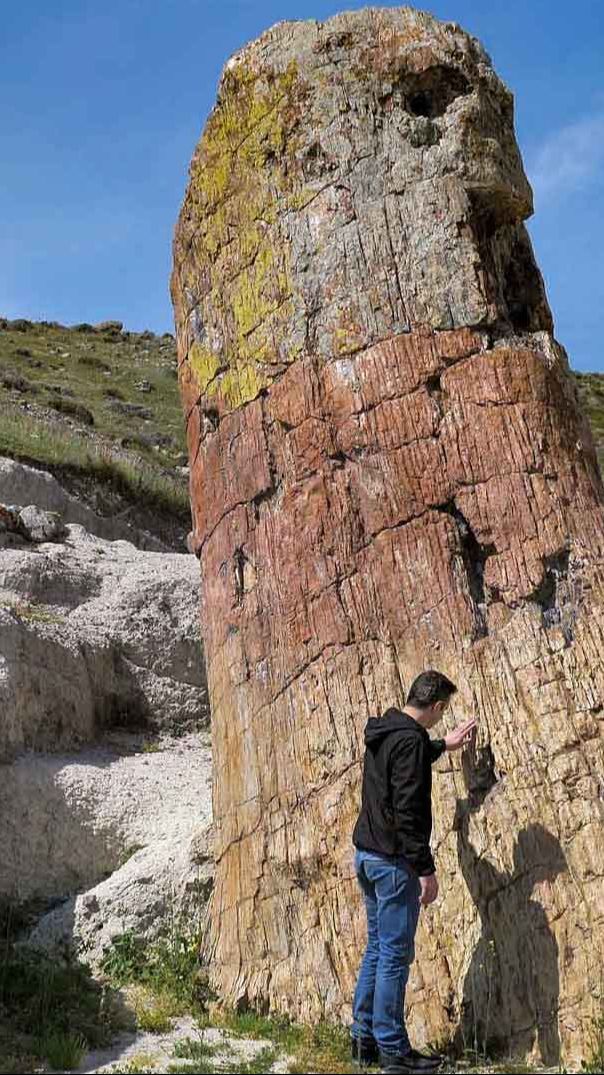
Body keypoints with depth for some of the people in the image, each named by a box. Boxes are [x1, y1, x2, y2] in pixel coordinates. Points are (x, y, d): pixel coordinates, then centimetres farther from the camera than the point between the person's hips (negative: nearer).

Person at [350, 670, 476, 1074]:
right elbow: (408, 812, -23)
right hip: (394, 861, -9)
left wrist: (443, 745, 45)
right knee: (396, 954, -1)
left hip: (366, 855, 9)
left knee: (377, 948, 16)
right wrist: (426, 869, -19)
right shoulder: (411, 739, -19)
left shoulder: (382, 732, 10)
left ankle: (365, 1038, 22)